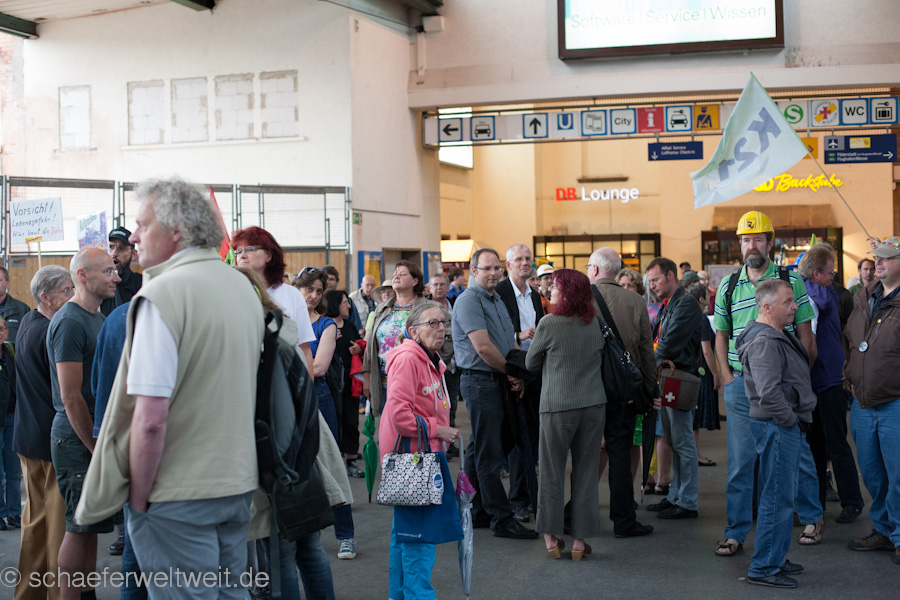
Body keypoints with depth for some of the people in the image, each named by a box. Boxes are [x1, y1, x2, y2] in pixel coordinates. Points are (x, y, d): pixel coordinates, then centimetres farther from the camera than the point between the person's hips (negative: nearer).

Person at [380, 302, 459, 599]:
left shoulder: (432, 362, 16)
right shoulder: (407, 359, -17)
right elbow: (400, 414, -24)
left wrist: (444, 433, 16)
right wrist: (436, 429, -17)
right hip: (409, 455, -10)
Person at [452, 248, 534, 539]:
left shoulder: (497, 300, 18)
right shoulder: (469, 300, -11)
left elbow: (511, 341, 17)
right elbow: (483, 347, -18)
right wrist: (511, 372, -7)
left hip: (498, 381, 9)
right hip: (480, 381, -9)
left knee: (479, 448, 14)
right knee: (489, 453, -7)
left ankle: (477, 512, 21)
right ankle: (501, 518, -6)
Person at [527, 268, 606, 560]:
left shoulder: (549, 323, -10)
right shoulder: (596, 323, 2)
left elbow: (531, 363, 2)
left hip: (558, 405, -3)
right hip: (594, 403, 4)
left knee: (552, 471, 9)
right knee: (586, 471, 9)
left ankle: (552, 537, 15)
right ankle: (580, 539, 12)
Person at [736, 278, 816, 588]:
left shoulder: (777, 336, 15)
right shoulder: (764, 342, -19)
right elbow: (768, 393, -29)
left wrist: (797, 421, 16)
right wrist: (791, 419, -16)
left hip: (787, 426, 11)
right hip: (776, 426, -11)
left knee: (780, 496, 18)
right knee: (777, 498, -5)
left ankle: (775, 559, 29)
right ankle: (764, 568, 3)